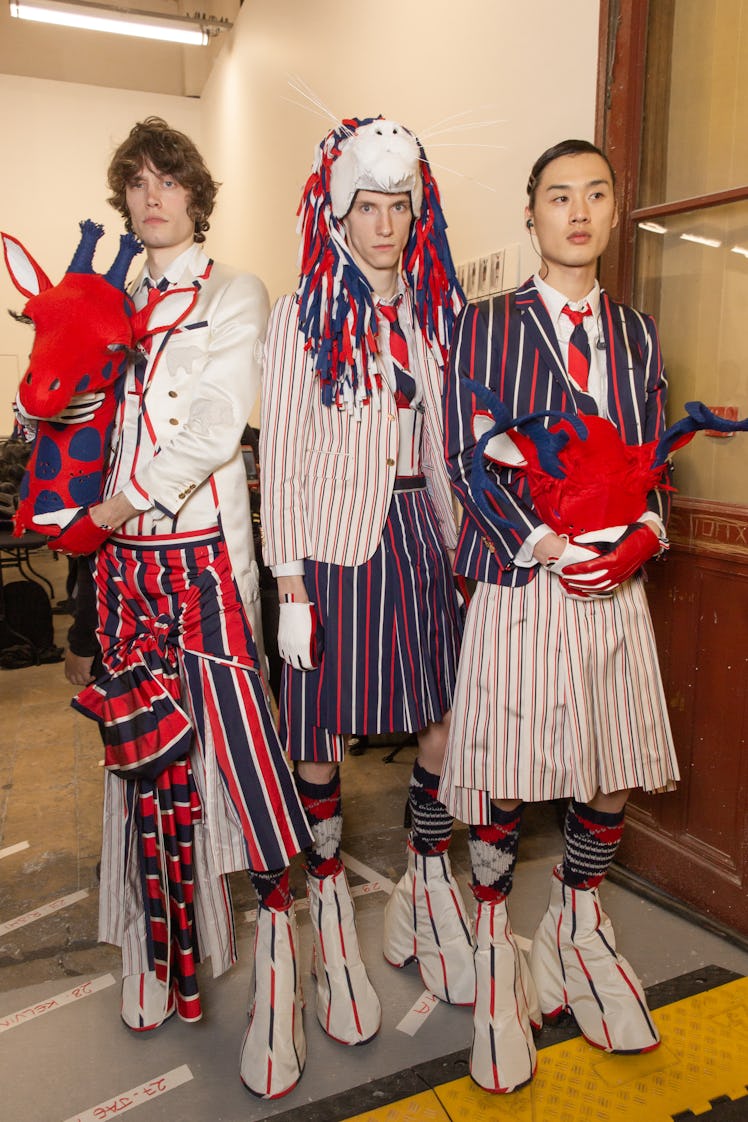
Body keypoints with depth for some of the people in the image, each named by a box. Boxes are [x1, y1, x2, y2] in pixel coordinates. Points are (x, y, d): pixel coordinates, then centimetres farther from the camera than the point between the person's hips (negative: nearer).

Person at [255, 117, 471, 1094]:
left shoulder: (436, 310, 12)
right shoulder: (302, 315, -1)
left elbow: (447, 442, 14)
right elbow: (279, 452, -4)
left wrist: (459, 546, 11)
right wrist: (289, 581, -9)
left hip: (418, 533, 4)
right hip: (332, 542, -4)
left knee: (447, 714, 7)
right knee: (321, 733, 4)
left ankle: (427, 885, 30)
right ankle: (331, 916, 25)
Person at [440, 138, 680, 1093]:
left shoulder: (636, 333, 16)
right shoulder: (484, 327, 2)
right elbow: (469, 458, -5)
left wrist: (642, 534, -6)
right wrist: (546, 546, -15)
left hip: (617, 585, 5)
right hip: (520, 581, -4)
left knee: (612, 771, 10)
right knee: (503, 778, 0)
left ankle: (576, 928, 34)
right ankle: (495, 956, 21)